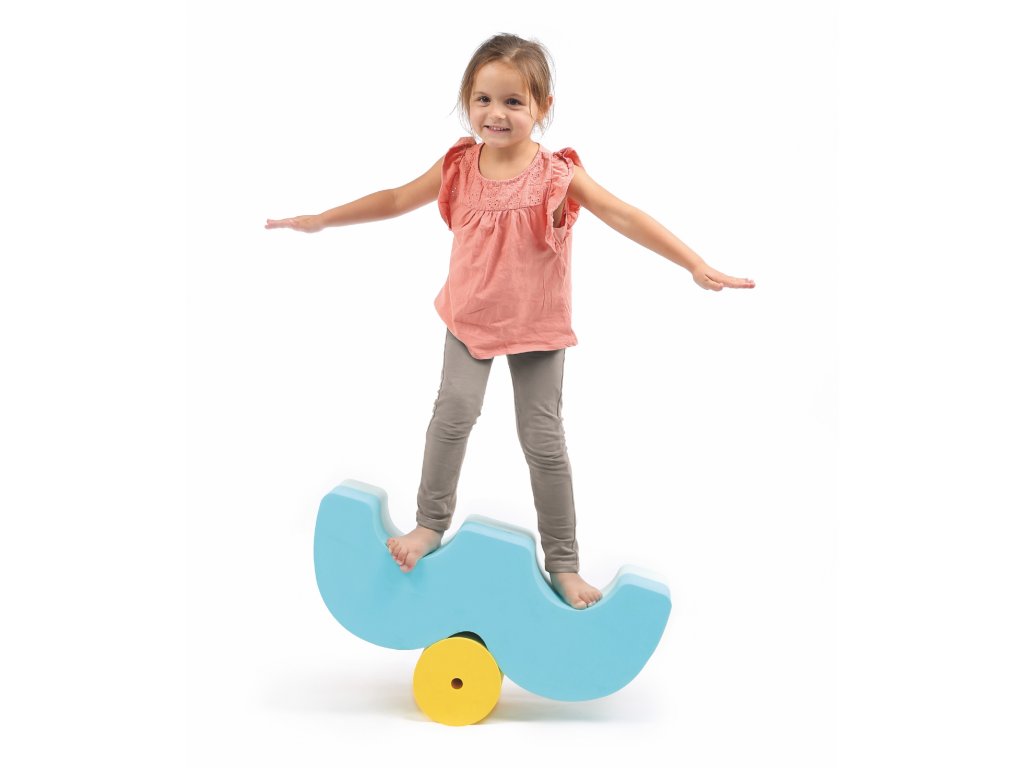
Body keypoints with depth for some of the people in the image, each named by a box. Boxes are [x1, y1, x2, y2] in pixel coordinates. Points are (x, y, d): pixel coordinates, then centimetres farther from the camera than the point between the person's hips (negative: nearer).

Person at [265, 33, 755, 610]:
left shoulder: (558, 173, -16)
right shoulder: (459, 166, -6)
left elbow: (626, 217, -21)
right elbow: (396, 200, 8)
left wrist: (696, 265, -29)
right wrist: (322, 220, 12)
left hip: (538, 326, -2)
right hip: (470, 318, 2)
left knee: (544, 439, 2)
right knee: (454, 412, -15)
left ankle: (563, 562, 15)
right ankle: (431, 525, 7)